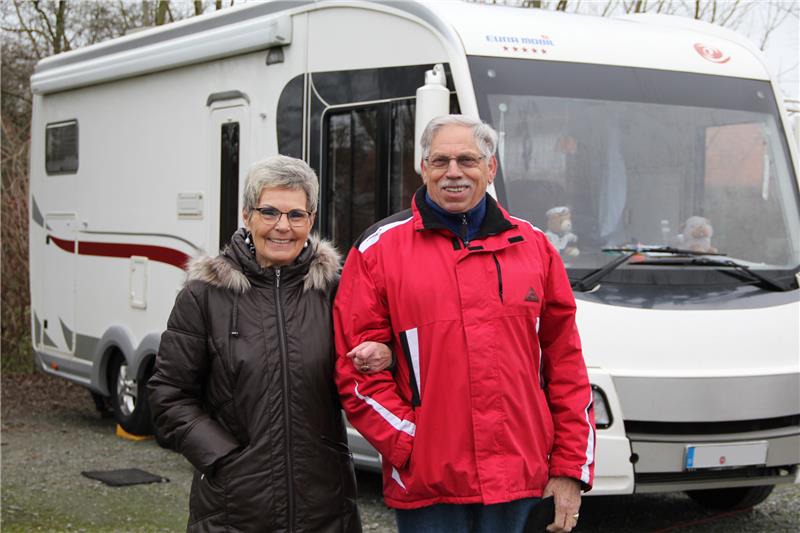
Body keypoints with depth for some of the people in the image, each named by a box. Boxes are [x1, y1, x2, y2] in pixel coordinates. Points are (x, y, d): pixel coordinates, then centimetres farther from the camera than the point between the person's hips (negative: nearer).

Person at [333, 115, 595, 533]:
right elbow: (356, 370, -2)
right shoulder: (380, 249, 1)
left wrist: (571, 468, 5)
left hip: (522, 481, 3)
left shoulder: (533, 245, 10)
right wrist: (410, 448, -10)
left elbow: (565, 364, 10)